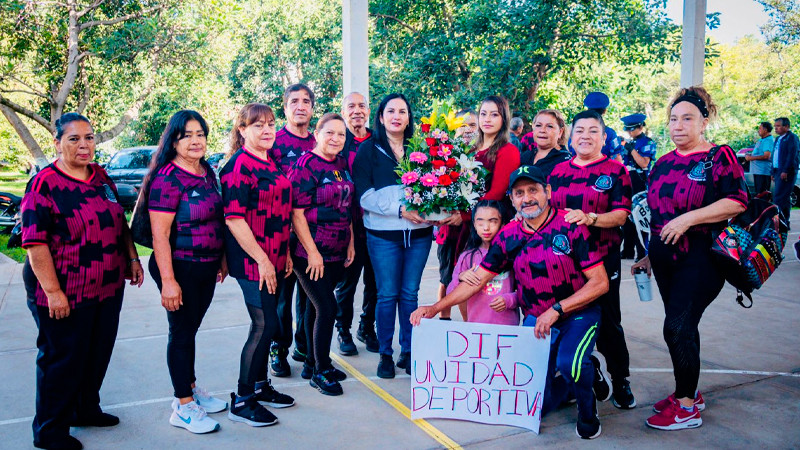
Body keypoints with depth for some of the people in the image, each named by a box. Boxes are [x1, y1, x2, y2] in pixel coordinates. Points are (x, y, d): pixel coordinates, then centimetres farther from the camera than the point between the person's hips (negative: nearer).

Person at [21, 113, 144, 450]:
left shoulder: (101, 177, 9)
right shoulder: (44, 184, -12)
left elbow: (119, 223, 18)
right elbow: (35, 242, -16)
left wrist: (132, 259, 10)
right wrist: (52, 291, -20)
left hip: (109, 289, 7)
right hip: (65, 294, -7)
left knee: (98, 353, 17)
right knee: (62, 359, 5)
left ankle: (86, 409, 38)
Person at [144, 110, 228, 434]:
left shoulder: (207, 172, 7)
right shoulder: (168, 178, -16)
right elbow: (160, 234, -19)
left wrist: (222, 259, 16)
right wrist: (168, 280, -22)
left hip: (207, 267, 7)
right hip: (180, 269, -7)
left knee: (191, 330, 19)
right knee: (181, 332, 4)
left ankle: (190, 389, 35)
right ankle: (184, 407, 17)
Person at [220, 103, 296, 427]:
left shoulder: (271, 164, 13)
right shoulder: (239, 166, -14)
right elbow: (233, 218, -19)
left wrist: (285, 254, 17)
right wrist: (262, 260, -19)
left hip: (274, 260, 9)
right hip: (252, 261, -9)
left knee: (266, 324, 16)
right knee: (264, 325, -5)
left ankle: (260, 385, 31)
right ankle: (241, 401, 9)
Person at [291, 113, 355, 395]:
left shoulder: (342, 165, 10)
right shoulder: (305, 165, -12)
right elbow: (296, 212, -15)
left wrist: (350, 244, 13)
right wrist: (312, 252, -17)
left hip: (337, 253, 7)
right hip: (311, 254, -7)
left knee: (316, 306, 16)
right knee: (327, 308, -6)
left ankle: (313, 363, 28)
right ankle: (320, 371, 11)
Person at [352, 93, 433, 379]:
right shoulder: (368, 150, 2)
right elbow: (365, 195, -6)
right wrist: (400, 209, -16)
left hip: (418, 233, 2)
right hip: (384, 234, -2)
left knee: (410, 294, 9)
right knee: (387, 295, 3)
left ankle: (408, 352, 21)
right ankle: (385, 354, 18)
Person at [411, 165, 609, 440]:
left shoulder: (570, 227, -15)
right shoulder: (508, 236, -4)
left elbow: (600, 282, -15)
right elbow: (477, 280, 1)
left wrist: (556, 310, -22)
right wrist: (435, 308, -6)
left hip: (579, 313, -3)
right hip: (536, 320, 3)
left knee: (570, 363, -33)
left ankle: (587, 412, 3)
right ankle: (572, 382, 32)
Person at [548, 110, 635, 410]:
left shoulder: (615, 171, 1)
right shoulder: (558, 171, 12)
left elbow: (621, 215, -9)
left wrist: (589, 218, -24)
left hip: (603, 257, -3)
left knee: (608, 321, 3)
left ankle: (620, 381, 22)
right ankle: (590, 372, 28)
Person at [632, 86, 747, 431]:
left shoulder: (719, 156, -6)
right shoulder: (663, 164, 13)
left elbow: (737, 202, -16)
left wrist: (689, 218, -23)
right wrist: (648, 254, 20)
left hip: (701, 258, -6)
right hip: (666, 259, 6)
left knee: (677, 327, -9)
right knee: (681, 328, 12)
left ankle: (687, 408, 6)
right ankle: (689, 393, 27)